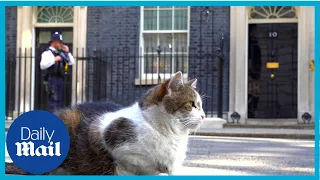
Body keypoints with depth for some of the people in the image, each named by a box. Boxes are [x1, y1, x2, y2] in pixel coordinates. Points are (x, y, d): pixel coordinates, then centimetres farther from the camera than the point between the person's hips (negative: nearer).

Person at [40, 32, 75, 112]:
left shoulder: (60, 53, 18)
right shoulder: (47, 53, -6)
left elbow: (71, 62, 18)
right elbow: (42, 65, -21)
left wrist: (67, 52, 7)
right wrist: (54, 60, -21)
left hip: (60, 79, 8)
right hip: (52, 79, -8)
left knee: (59, 101, 12)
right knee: (54, 100, -13)